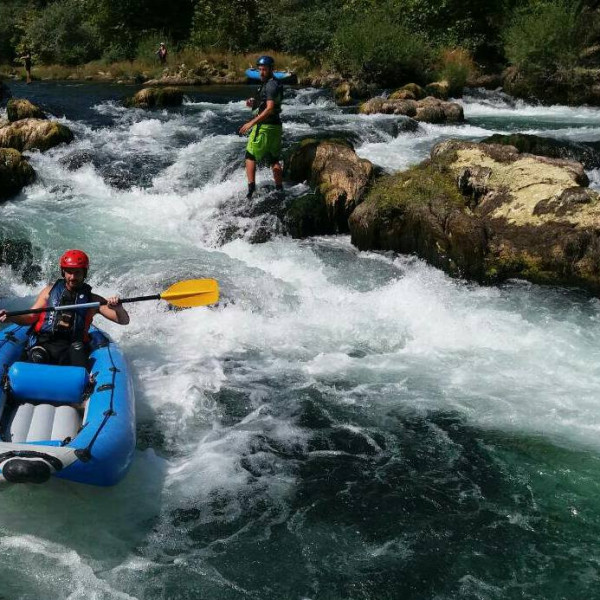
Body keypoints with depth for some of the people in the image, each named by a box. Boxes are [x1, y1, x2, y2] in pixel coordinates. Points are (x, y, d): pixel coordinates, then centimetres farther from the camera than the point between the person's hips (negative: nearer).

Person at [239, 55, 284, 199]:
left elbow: (270, 109, -25)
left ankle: (251, 189, -10)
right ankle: (280, 189, 17)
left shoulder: (271, 85, -16)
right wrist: (253, 104, 6)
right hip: (275, 126, 10)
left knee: (250, 157, -3)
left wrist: (251, 123, -27)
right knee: (274, 160, 14)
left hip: (264, 126, -10)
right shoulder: (273, 84, 16)